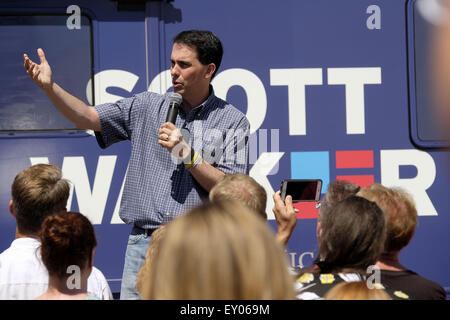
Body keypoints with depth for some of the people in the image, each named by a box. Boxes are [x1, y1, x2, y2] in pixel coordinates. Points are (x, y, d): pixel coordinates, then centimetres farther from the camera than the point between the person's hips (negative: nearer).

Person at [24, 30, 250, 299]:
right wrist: (50, 87, -8)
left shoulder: (233, 121, 3)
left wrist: (187, 154, -11)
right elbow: (87, 118, 6)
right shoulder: (147, 107, 12)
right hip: (144, 244, 3)